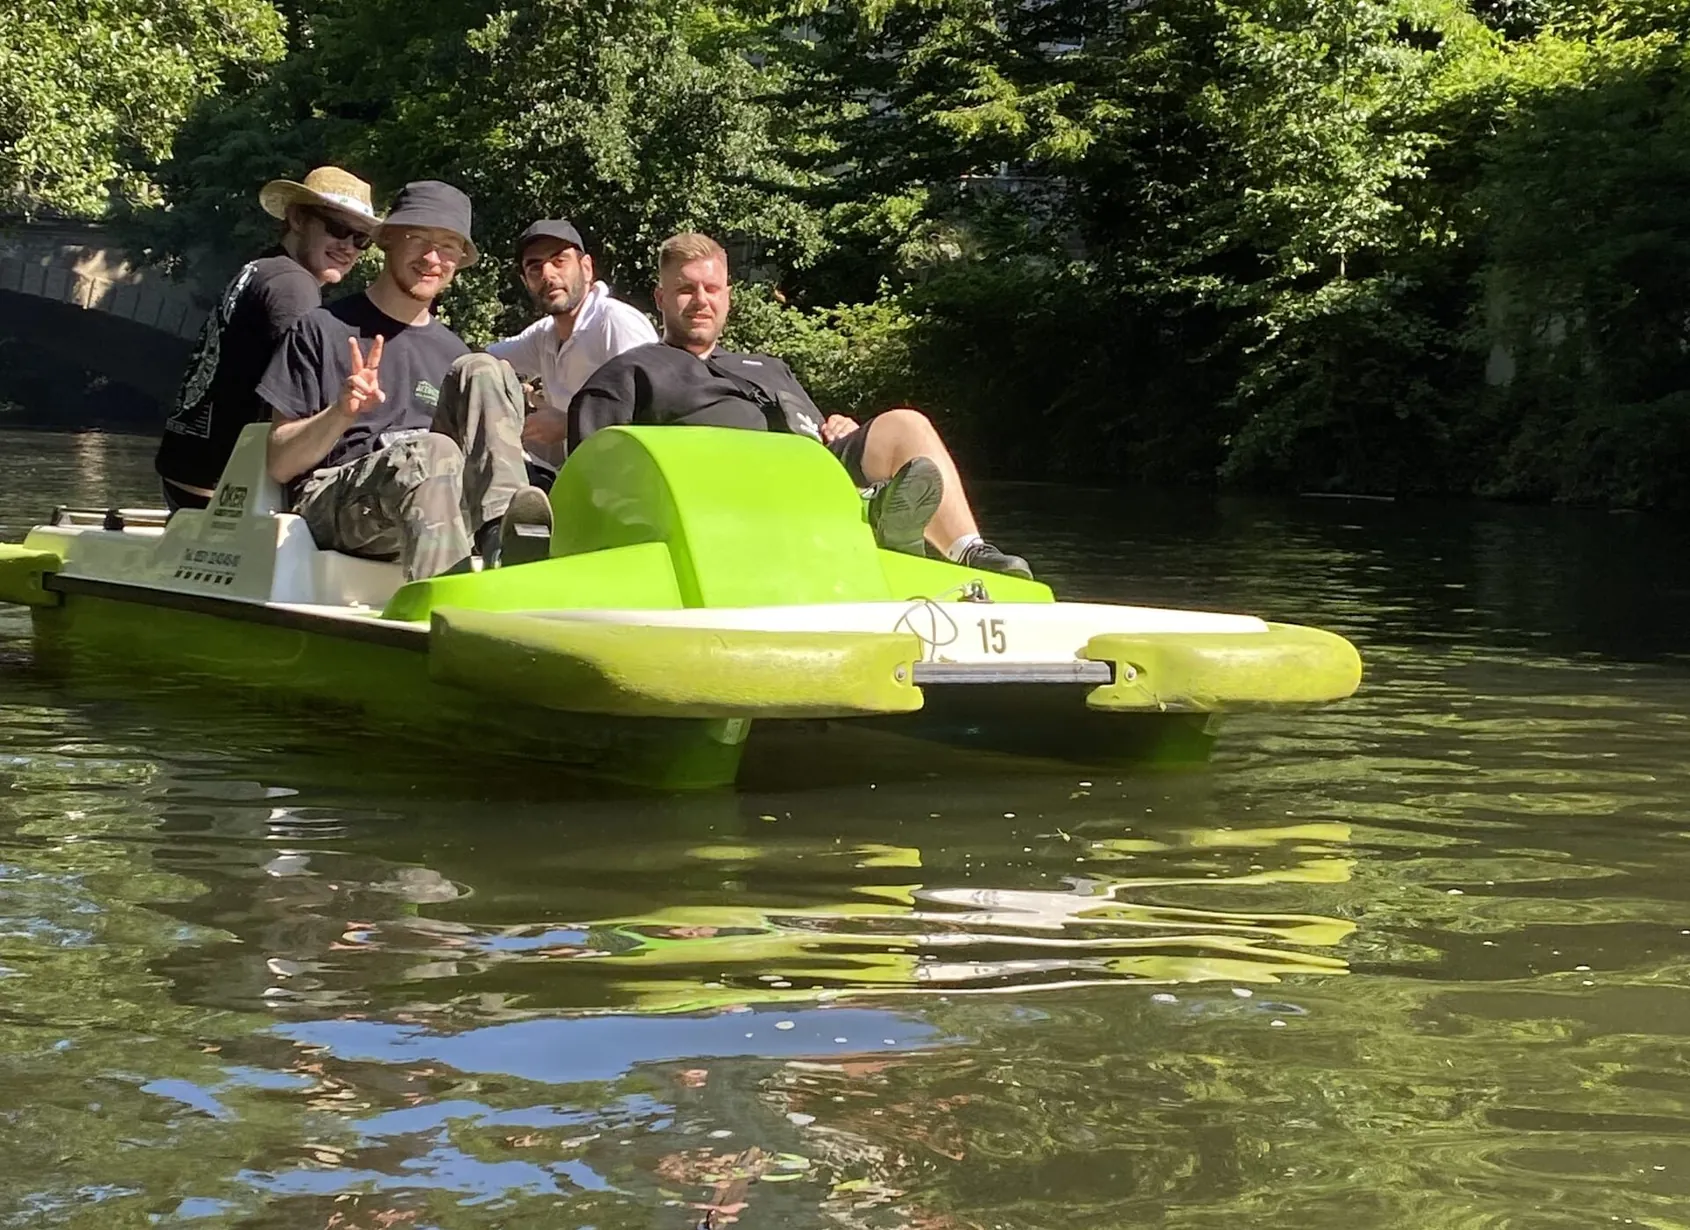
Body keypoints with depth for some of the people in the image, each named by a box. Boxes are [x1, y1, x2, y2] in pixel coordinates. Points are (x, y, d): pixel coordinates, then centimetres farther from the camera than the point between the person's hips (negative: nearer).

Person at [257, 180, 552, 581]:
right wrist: (342, 412, -15)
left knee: (482, 371, -15)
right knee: (432, 452, -35)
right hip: (331, 501, -4)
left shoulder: (453, 353, 24)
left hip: (436, 498, 4)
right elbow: (279, 465, 3)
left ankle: (503, 530, -40)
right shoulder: (324, 330, 9)